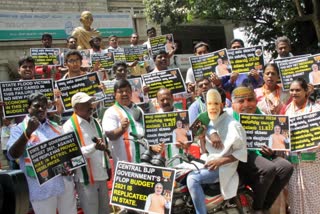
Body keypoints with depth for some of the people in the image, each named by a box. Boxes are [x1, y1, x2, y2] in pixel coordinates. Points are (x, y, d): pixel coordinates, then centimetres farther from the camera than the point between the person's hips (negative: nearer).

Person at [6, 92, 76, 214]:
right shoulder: (20, 129, -2)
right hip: (42, 188, -5)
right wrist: (28, 132, -26)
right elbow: (13, 155, -16)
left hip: (65, 183, 5)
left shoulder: (55, 127, 12)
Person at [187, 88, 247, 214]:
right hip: (210, 163, 8)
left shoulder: (232, 125, -13)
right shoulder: (209, 124, 11)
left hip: (224, 167, -8)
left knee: (192, 179, -25)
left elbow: (241, 152, -14)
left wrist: (220, 161, -23)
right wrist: (201, 138, -5)